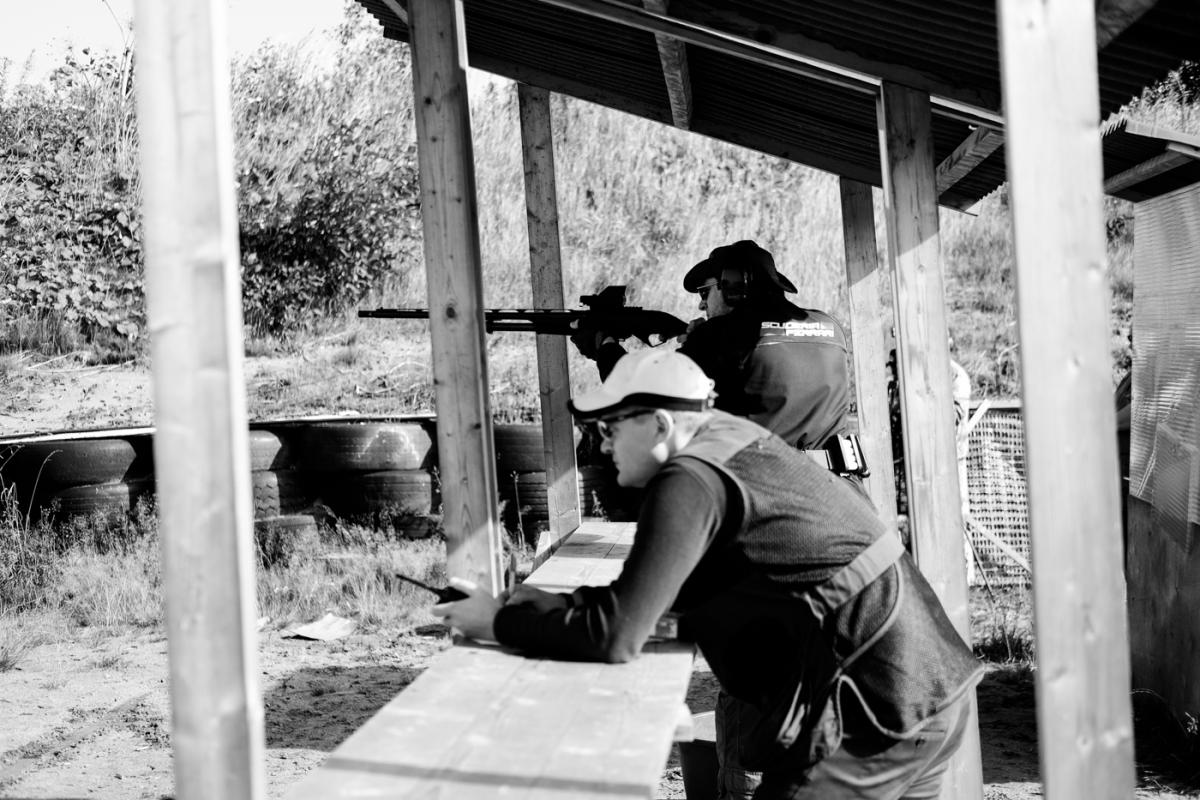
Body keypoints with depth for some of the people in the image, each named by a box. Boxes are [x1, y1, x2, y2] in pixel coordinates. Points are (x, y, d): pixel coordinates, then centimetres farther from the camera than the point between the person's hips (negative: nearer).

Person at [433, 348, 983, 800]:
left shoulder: (690, 480, -18)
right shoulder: (730, 439, 10)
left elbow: (615, 635, -21)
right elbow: (662, 588, 17)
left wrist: (501, 622, -7)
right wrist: (554, 603, 8)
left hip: (875, 715, -10)